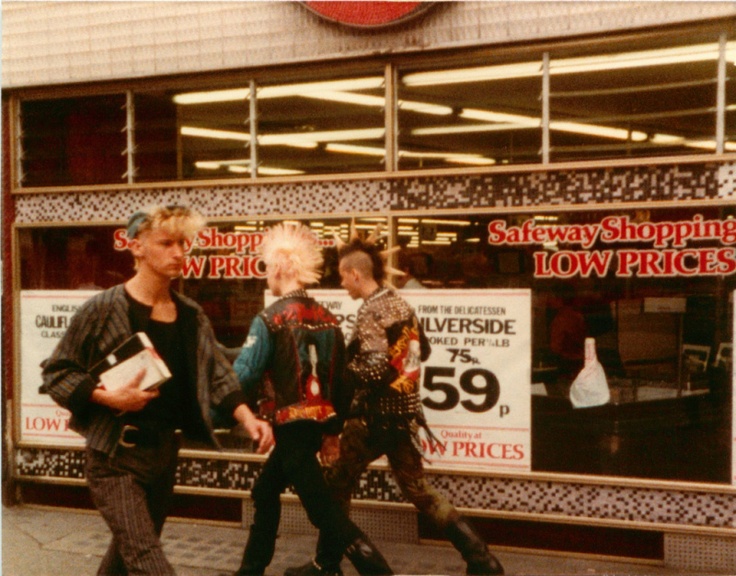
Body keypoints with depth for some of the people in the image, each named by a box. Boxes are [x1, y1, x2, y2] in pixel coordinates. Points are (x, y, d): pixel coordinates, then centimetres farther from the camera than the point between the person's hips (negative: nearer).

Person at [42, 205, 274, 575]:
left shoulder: (191, 316, 6)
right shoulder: (103, 309, -10)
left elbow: (218, 376, 4)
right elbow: (56, 373, -6)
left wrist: (247, 419, -13)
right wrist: (109, 397, -21)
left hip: (165, 451, 6)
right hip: (115, 457, -6)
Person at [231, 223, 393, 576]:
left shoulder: (270, 320, -13)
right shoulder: (328, 320, 6)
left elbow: (244, 377, -17)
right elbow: (341, 381, 10)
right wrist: (333, 429, 19)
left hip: (291, 425, -8)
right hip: (317, 423, 8)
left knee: (324, 510, -4)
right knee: (265, 492, 23)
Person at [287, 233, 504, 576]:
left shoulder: (370, 312, -16)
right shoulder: (401, 305, 9)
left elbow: (374, 370, -24)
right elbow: (422, 351, 20)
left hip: (375, 416, -8)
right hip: (406, 413, 8)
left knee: (337, 485, 10)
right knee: (417, 489, 15)